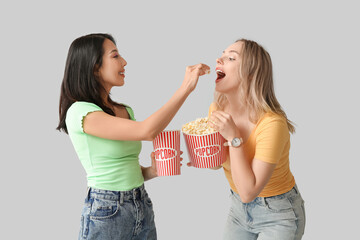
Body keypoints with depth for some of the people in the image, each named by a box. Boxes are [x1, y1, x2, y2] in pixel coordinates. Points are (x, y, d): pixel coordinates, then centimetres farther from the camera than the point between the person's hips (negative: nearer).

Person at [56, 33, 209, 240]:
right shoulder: (79, 112, -15)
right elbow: (147, 131, -25)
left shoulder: (125, 111, 8)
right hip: (105, 213, -7)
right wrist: (186, 87, -20)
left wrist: (152, 171, -4)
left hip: (142, 206, 7)